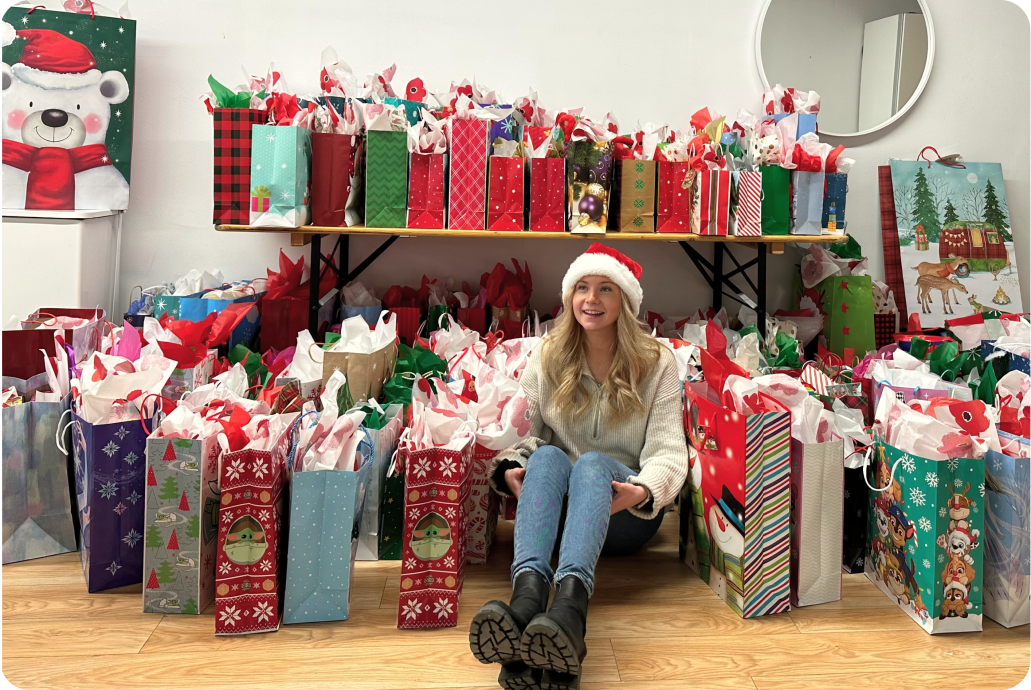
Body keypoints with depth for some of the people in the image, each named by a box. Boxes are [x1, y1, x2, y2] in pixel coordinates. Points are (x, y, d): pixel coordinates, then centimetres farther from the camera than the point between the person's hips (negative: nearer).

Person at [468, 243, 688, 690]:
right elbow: (526, 432, 1)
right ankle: (527, 595, -57)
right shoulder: (547, 359, 7)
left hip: (626, 513, -1)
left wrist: (642, 491, -30)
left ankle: (570, 605, -61)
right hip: (559, 504, 2)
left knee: (592, 462, -34)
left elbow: (667, 451, -8)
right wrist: (512, 469, -22)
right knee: (547, 456, -32)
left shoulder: (656, 363, 1)